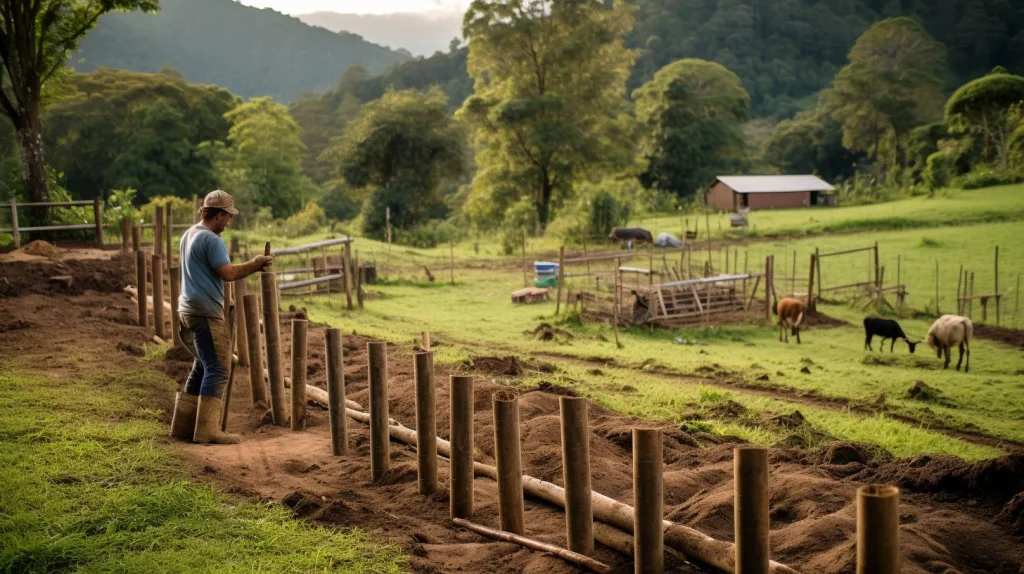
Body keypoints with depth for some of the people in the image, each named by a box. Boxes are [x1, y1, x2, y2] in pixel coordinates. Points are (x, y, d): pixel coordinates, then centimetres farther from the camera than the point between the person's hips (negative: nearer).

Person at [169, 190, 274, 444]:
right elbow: (228, 273, -22)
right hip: (206, 314, -10)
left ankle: (183, 425, 18)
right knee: (217, 370, -8)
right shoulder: (211, 240, -14)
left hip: (188, 311, 10)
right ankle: (207, 430, -10)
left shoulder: (189, 235, 17)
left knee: (202, 367, 16)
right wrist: (255, 263, -10)